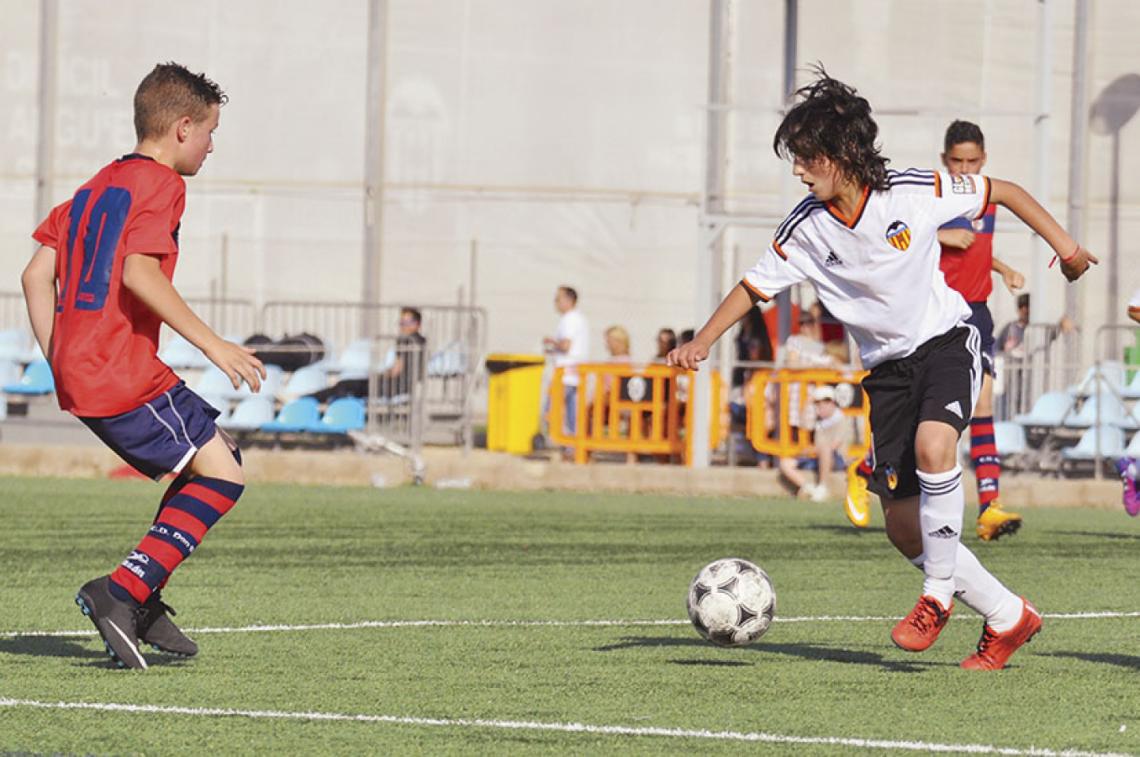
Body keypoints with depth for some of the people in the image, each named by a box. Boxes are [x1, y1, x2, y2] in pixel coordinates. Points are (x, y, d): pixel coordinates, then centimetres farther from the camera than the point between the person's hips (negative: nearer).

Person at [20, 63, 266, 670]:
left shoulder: (96, 187, 21)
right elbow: (139, 274, -22)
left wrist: (60, 366, 19)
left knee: (215, 455, 19)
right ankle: (121, 592, -18)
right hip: (124, 376, -10)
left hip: (78, 371, 10)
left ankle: (143, 603, 11)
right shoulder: (160, 184, -7)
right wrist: (213, 344, -20)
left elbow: (37, 274, 18)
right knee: (221, 475, -8)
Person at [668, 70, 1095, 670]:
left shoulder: (914, 193, -16)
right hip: (886, 367, 4)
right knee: (902, 526, -3)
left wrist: (1064, 247, -2)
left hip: (946, 342, -4)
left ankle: (938, 595, -19)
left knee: (932, 446, -35)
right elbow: (754, 285, 1)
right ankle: (1007, 618, 11)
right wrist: (701, 343, -12)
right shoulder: (806, 229, -8)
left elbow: (1003, 192, -3)